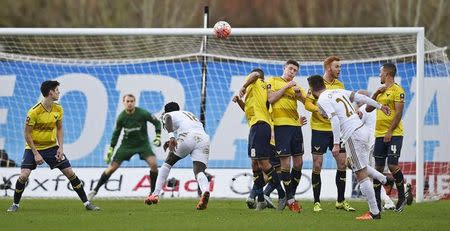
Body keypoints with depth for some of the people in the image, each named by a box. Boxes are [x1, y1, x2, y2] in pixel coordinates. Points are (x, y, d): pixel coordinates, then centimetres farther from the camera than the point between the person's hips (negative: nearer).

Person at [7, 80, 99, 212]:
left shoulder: (58, 110, -3)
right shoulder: (34, 112, -21)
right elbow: (27, 134, -15)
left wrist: (61, 148, -4)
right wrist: (35, 154, -18)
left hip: (52, 147, 4)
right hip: (33, 147, -4)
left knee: (70, 173, -1)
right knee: (24, 176, -18)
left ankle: (86, 203, 8)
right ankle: (15, 204, 4)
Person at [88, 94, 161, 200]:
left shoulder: (142, 113, -17)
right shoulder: (121, 117, -11)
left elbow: (157, 122, -3)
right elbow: (116, 133, 4)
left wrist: (158, 137, -15)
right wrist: (110, 150, 5)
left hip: (143, 143, -1)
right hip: (127, 144, 1)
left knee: (153, 164, -24)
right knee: (112, 168, -3)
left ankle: (153, 192, -9)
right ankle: (95, 190, 12)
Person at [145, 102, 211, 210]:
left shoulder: (168, 115, 21)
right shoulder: (189, 114, 41)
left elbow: (168, 121, -2)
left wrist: (171, 137, -20)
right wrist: (173, 142, 56)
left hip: (188, 136, -4)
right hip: (204, 138, 4)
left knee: (168, 163, 18)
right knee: (199, 171, -4)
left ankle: (155, 194, 17)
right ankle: (205, 191, -38)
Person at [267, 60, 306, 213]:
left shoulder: (295, 86, 21)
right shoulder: (273, 81, 7)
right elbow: (271, 99, -7)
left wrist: (299, 93, -7)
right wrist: (286, 87, -7)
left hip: (295, 125, 6)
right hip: (281, 124, -6)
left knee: (298, 163, 5)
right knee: (285, 163, -8)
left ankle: (292, 195, 18)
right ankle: (290, 199, -2)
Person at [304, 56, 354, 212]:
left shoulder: (340, 85, 11)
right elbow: (307, 103, -10)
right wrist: (318, 109, -28)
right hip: (319, 129, -5)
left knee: (342, 164, 1)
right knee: (317, 166, -2)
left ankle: (340, 201, 13)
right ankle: (316, 202, 6)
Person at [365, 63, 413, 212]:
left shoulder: (397, 90, -7)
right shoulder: (381, 91, 18)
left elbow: (398, 113, -13)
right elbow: (368, 109, 18)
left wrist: (390, 131, -19)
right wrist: (376, 94, 4)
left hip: (394, 134, -8)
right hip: (380, 135, 8)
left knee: (392, 165, -14)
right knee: (378, 167, 5)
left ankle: (402, 195, 3)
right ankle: (377, 201, 8)